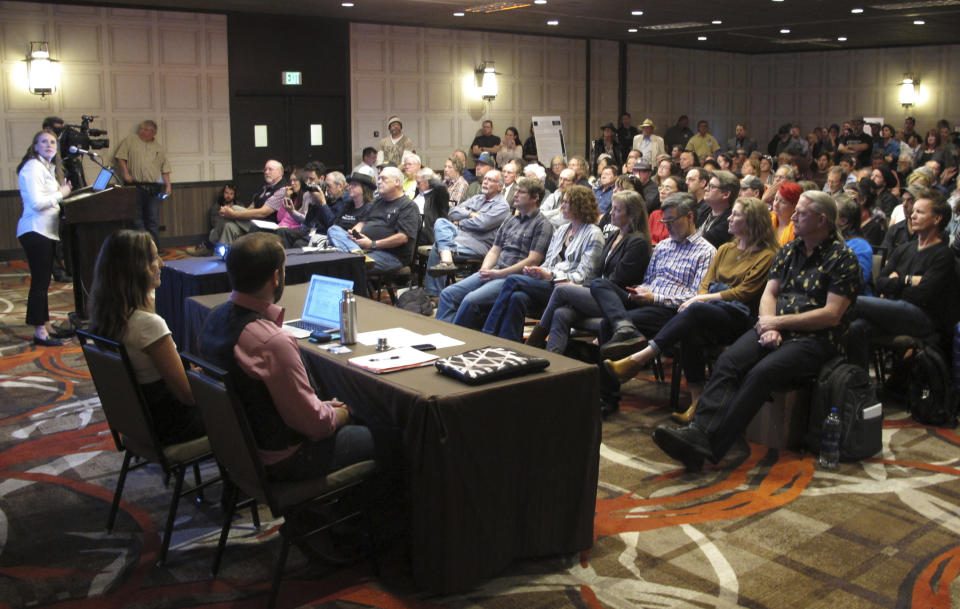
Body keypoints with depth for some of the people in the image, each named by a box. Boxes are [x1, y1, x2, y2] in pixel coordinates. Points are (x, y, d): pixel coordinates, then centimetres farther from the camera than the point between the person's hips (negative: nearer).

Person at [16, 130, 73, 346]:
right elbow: (36, 203, -22)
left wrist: (59, 190, 6)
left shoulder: (47, 167, 19)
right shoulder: (33, 168, -13)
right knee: (39, 281, -7)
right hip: (35, 231, -10)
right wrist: (60, 194, -11)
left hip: (47, 231, 10)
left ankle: (46, 326, 22)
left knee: (44, 280, 14)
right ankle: (40, 332, -2)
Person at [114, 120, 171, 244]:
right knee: (137, 217, -2)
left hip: (153, 188, 3)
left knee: (153, 220, 3)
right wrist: (126, 173, -9)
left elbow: (165, 169, 17)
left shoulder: (158, 148, 17)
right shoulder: (131, 140, 9)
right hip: (135, 186, -2)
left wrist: (168, 185, 8)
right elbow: (120, 157, 2)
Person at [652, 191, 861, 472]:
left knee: (760, 373, -32)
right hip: (776, 330, 6)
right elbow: (769, 292, 14)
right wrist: (769, 325, -7)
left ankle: (708, 446, -39)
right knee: (728, 361, -24)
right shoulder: (788, 250, 20)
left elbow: (831, 315, -8)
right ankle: (698, 430, -40)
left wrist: (779, 322, -9)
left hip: (814, 338, -6)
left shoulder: (843, 257, 0)